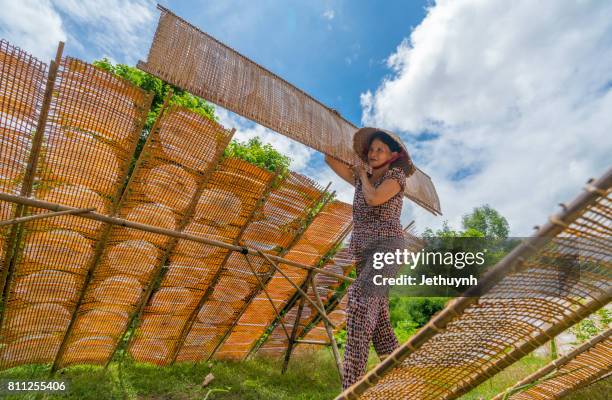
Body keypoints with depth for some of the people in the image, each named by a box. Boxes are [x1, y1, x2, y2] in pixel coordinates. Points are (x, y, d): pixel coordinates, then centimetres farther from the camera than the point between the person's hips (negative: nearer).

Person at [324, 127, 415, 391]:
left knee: (360, 301, -27)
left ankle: (351, 382, -27)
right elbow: (331, 160, 15)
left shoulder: (396, 174, 3)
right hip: (364, 252, 7)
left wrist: (363, 175, 2)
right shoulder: (363, 179, 19)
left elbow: (374, 199, -15)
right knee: (377, 316, 11)